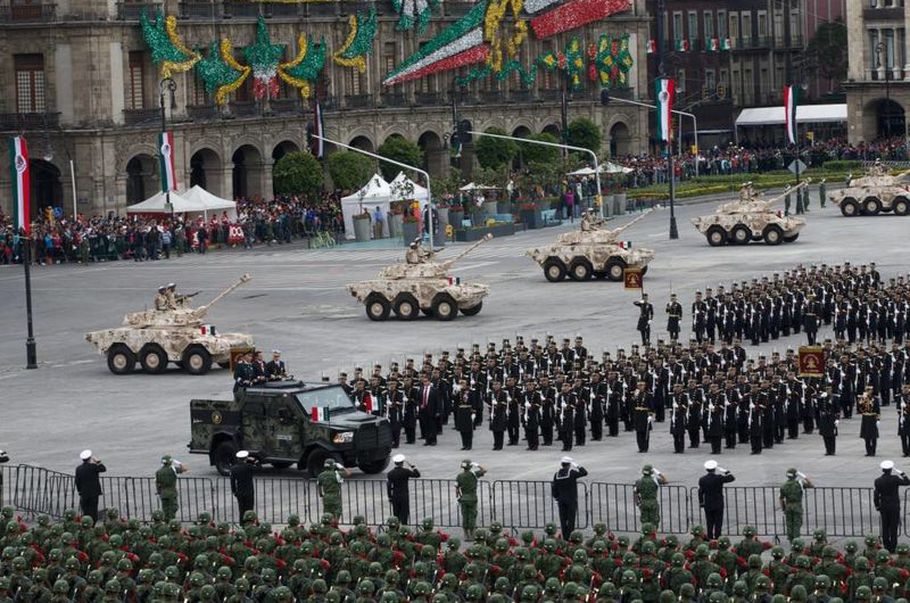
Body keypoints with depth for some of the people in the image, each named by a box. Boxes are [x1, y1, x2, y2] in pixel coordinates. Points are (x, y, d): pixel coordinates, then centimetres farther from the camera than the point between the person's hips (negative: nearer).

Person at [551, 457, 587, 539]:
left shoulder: (556, 475, 1)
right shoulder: (571, 473, -12)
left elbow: (554, 488, 5)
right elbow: (584, 472, -5)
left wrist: (556, 499, 15)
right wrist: (577, 466, 7)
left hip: (561, 500, 4)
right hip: (571, 500, -4)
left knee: (563, 519, 8)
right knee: (571, 519, 0)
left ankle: (564, 537, 9)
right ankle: (570, 536, -3)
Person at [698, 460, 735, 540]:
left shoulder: (702, 480, -3)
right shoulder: (719, 478, -14)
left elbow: (700, 492, 3)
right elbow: (732, 478, -8)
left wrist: (701, 503, 14)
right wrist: (725, 471, 2)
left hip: (708, 506, 3)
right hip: (718, 505, -3)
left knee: (709, 523, 10)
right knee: (718, 523, 3)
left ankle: (710, 539, 12)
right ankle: (717, 538, 2)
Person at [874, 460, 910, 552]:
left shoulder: (878, 481, -6)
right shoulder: (895, 479, -15)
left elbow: (876, 495, -3)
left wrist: (877, 507, 8)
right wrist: (901, 473, 3)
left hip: (883, 507, 2)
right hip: (894, 507, -2)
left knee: (885, 527, 11)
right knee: (893, 527, 4)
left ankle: (886, 547, 14)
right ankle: (893, 547, 5)